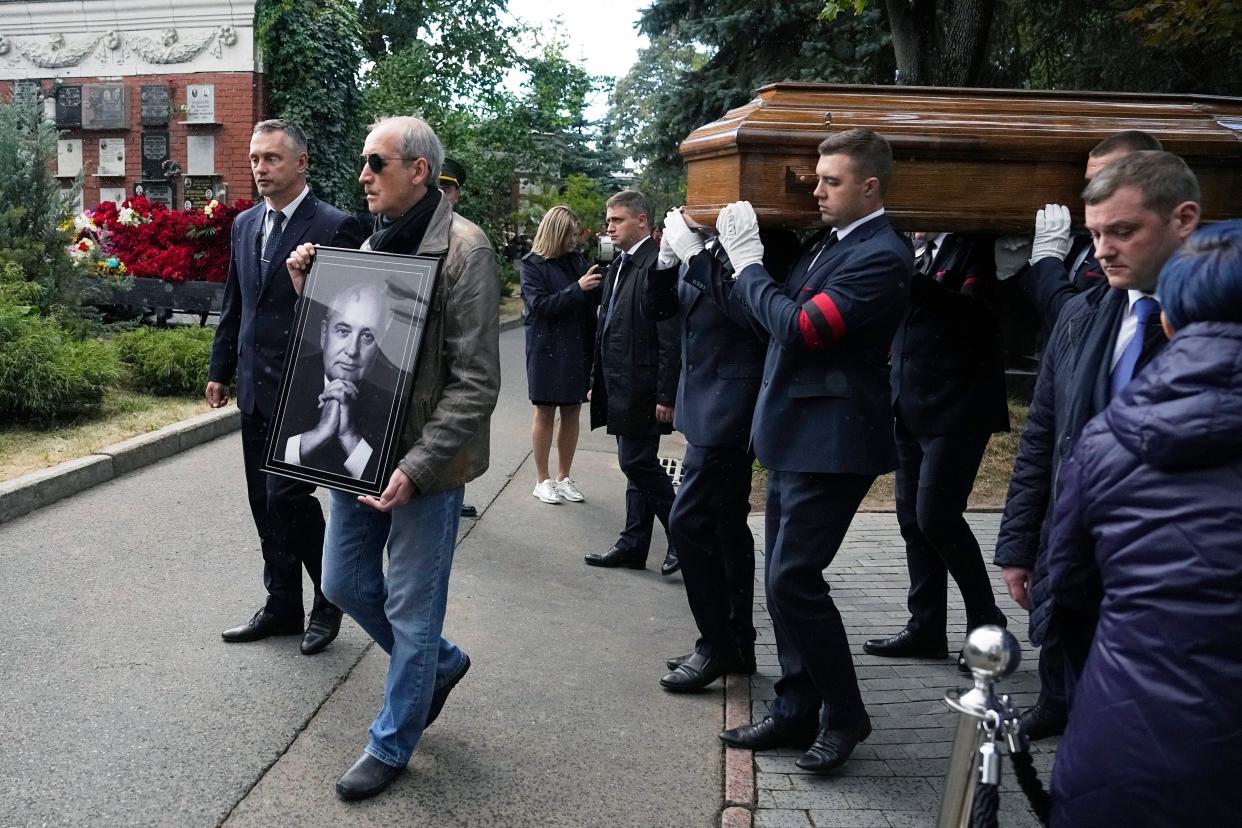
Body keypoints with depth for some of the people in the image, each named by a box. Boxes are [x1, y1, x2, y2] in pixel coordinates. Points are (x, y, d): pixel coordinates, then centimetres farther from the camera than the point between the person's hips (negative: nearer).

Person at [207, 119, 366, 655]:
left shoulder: (335, 227, -9)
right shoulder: (245, 225, 12)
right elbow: (234, 304, 18)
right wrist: (220, 369, 16)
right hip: (255, 388, 7)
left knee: (287, 495, -9)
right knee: (265, 504, 12)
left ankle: (330, 596, 14)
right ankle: (282, 606, 26)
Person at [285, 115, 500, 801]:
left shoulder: (463, 249, -14)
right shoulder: (371, 245, 10)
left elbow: (476, 381, -18)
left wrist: (418, 466, -24)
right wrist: (310, 292, 1)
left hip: (424, 461, -8)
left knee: (410, 609, 6)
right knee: (344, 580, 17)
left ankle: (392, 744, 26)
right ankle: (440, 663, 39)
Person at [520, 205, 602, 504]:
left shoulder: (577, 259, 7)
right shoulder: (533, 264, -6)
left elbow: (594, 298, 8)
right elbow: (540, 304, -16)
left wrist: (602, 282, -11)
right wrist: (577, 288, -22)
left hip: (578, 348, 5)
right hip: (548, 350, -4)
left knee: (572, 412, 10)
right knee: (545, 413, 6)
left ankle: (564, 476, 23)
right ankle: (542, 479, 18)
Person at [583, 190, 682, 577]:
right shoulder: (618, 266, 15)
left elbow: (671, 338, -18)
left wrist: (666, 396, -20)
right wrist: (597, 381, 17)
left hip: (642, 389, -9)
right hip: (620, 386, 9)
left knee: (638, 462, -6)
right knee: (637, 464, 13)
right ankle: (633, 545, 21)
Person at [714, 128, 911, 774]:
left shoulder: (882, 256, -14)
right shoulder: (830, 244, 14)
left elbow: (799, 326, -21)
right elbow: (779, 318, 17)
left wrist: (747, 264, -10)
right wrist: (747, 258, 6)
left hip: (830, 442, -9)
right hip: (793, 435, 9)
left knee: (793, 579, -8)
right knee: (784, 580, 12)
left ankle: (843, 714, 11)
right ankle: (797, 709, 25)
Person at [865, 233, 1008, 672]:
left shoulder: (978, 245, -8)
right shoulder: (919, 248, 13)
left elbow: (973, 313, -23)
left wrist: (912, 281, -31)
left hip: (955, 407, -7)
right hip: (913, 404, 8)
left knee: (936, 517, -9)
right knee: (912, 518, 9)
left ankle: (986, 620, 12)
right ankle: (925, 627, 20)